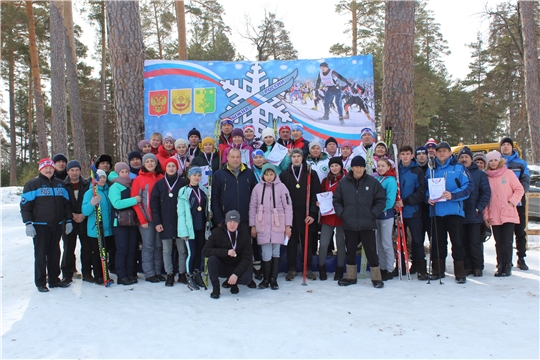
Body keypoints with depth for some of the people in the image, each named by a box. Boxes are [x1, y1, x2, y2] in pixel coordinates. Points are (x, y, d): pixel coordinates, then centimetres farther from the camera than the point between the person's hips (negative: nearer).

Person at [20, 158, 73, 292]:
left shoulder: (60, 184, 13)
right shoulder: (32, 184, -1)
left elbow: (66, 204, 17)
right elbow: (25, 205, -5)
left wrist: (68, 220, 11)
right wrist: (28, 223, -12)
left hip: (57, 225, 4)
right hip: (40, 226, -4)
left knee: (55, 254, 10)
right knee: (40, 254, 0)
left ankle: (54, 280, 19)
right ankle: (40, 283, 9)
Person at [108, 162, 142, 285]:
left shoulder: (132, 185, 15)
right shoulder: (115, 186, -3)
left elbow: (139, 199, 26)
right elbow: (117, 203, -18)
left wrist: (139, 199, 5)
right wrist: (134, 200, -18)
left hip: (133, 222, 6)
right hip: (120, 223, -6)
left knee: (132, 249, 7)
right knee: (122, 250, -5)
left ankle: (130, 274, 14)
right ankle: (121, 276, 1)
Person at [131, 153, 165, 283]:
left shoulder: (161, 178, 8)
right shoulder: (139, 179, -1)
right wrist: (142, 220, -8)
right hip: (146, 219, -3)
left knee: (159, 246, 8)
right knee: (148, 247, 1)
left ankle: (158, 272, 18)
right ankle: (149, 274, 10)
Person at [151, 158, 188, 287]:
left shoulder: (183, 183, 1)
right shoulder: (159, 184, 5)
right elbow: (154, 203, 3)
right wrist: (156, 222, -4)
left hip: (180, 222, -1)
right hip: (165, 223, 1)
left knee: (182, 250, 6)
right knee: (167, 251, 6)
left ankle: (182, 272, 19)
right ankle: (169, 274, 16)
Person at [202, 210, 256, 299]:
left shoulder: (244, 234, -9)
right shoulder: (217, 232, -10)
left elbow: (246, 257, -11)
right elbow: (205, 251, -18)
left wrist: (236, 274, -26)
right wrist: (226, 252, -30)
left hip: (237, 267, 0)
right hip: (221, 267, 0)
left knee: (246, 278, -30)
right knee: (212, 259, -30)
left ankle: (233, 283, 6)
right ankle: (215, 288, -14)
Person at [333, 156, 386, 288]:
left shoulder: (373, 182, -2)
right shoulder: (343, 182, 2)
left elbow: (381, 200, 2)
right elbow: (336, 200, 10)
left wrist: (373, 213, -7)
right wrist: (341, 213, -2)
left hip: (367, 224, -2)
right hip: (349, 224, 2)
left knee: (371, 251, 3)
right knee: (350, 251, 13)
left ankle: (376, 277, 16)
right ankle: (350, 276, 27)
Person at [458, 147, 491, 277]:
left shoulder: (480, 174, 4)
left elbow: (486, 193, -1)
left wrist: (479, 209, -10)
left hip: (475, 216, -2)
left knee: (475, 243, 2)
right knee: (463, 243, 7)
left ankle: (478, 267, 14)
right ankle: (467, 266, 17)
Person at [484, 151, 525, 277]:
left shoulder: (508, 173, 1)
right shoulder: (486, 176, 7)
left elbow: (519, 189, 1)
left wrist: (512, 202, -12)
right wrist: (486, 215, 5)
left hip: (508, 215, -2)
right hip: (494, 217, 3)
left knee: (507, 242, -5)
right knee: (499, 243, 7)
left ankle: (508, 267, 6)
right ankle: (500, 267, 14)